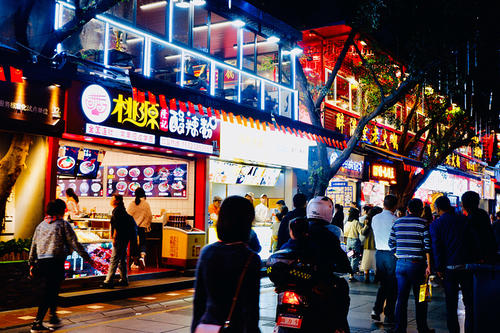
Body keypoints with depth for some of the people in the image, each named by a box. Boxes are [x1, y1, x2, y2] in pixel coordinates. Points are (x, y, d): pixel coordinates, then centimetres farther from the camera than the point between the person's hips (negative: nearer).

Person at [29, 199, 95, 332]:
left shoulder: (41, 225, 16)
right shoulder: (63, 224, 0)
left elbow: (33, 246, 16)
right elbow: (75, 244, -4)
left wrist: (32, 264, 21)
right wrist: (88, 259, 0)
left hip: (41, 262, 6)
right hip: (55, 263, -6)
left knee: (52, 290, 20)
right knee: (47, 293, -2)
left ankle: (53, 317, 26)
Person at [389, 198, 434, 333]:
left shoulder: (397, 222, 7)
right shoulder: (423, 223, -6)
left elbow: (391, 244, 8)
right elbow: (427, 246, -10)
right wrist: (428, 265, -7)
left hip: (400, 264, 4)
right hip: (417, 264, -4)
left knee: (401, 298, 8)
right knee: (420, 299, 8)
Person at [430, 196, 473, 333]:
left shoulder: (435, 225, -3)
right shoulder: (464, 220, 2)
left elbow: (436, 248, -6)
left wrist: (439, 268, 1)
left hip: (449, 268, -1)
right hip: (466, 265, 1)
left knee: (451, 304, 8)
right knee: (469, 302, 10)